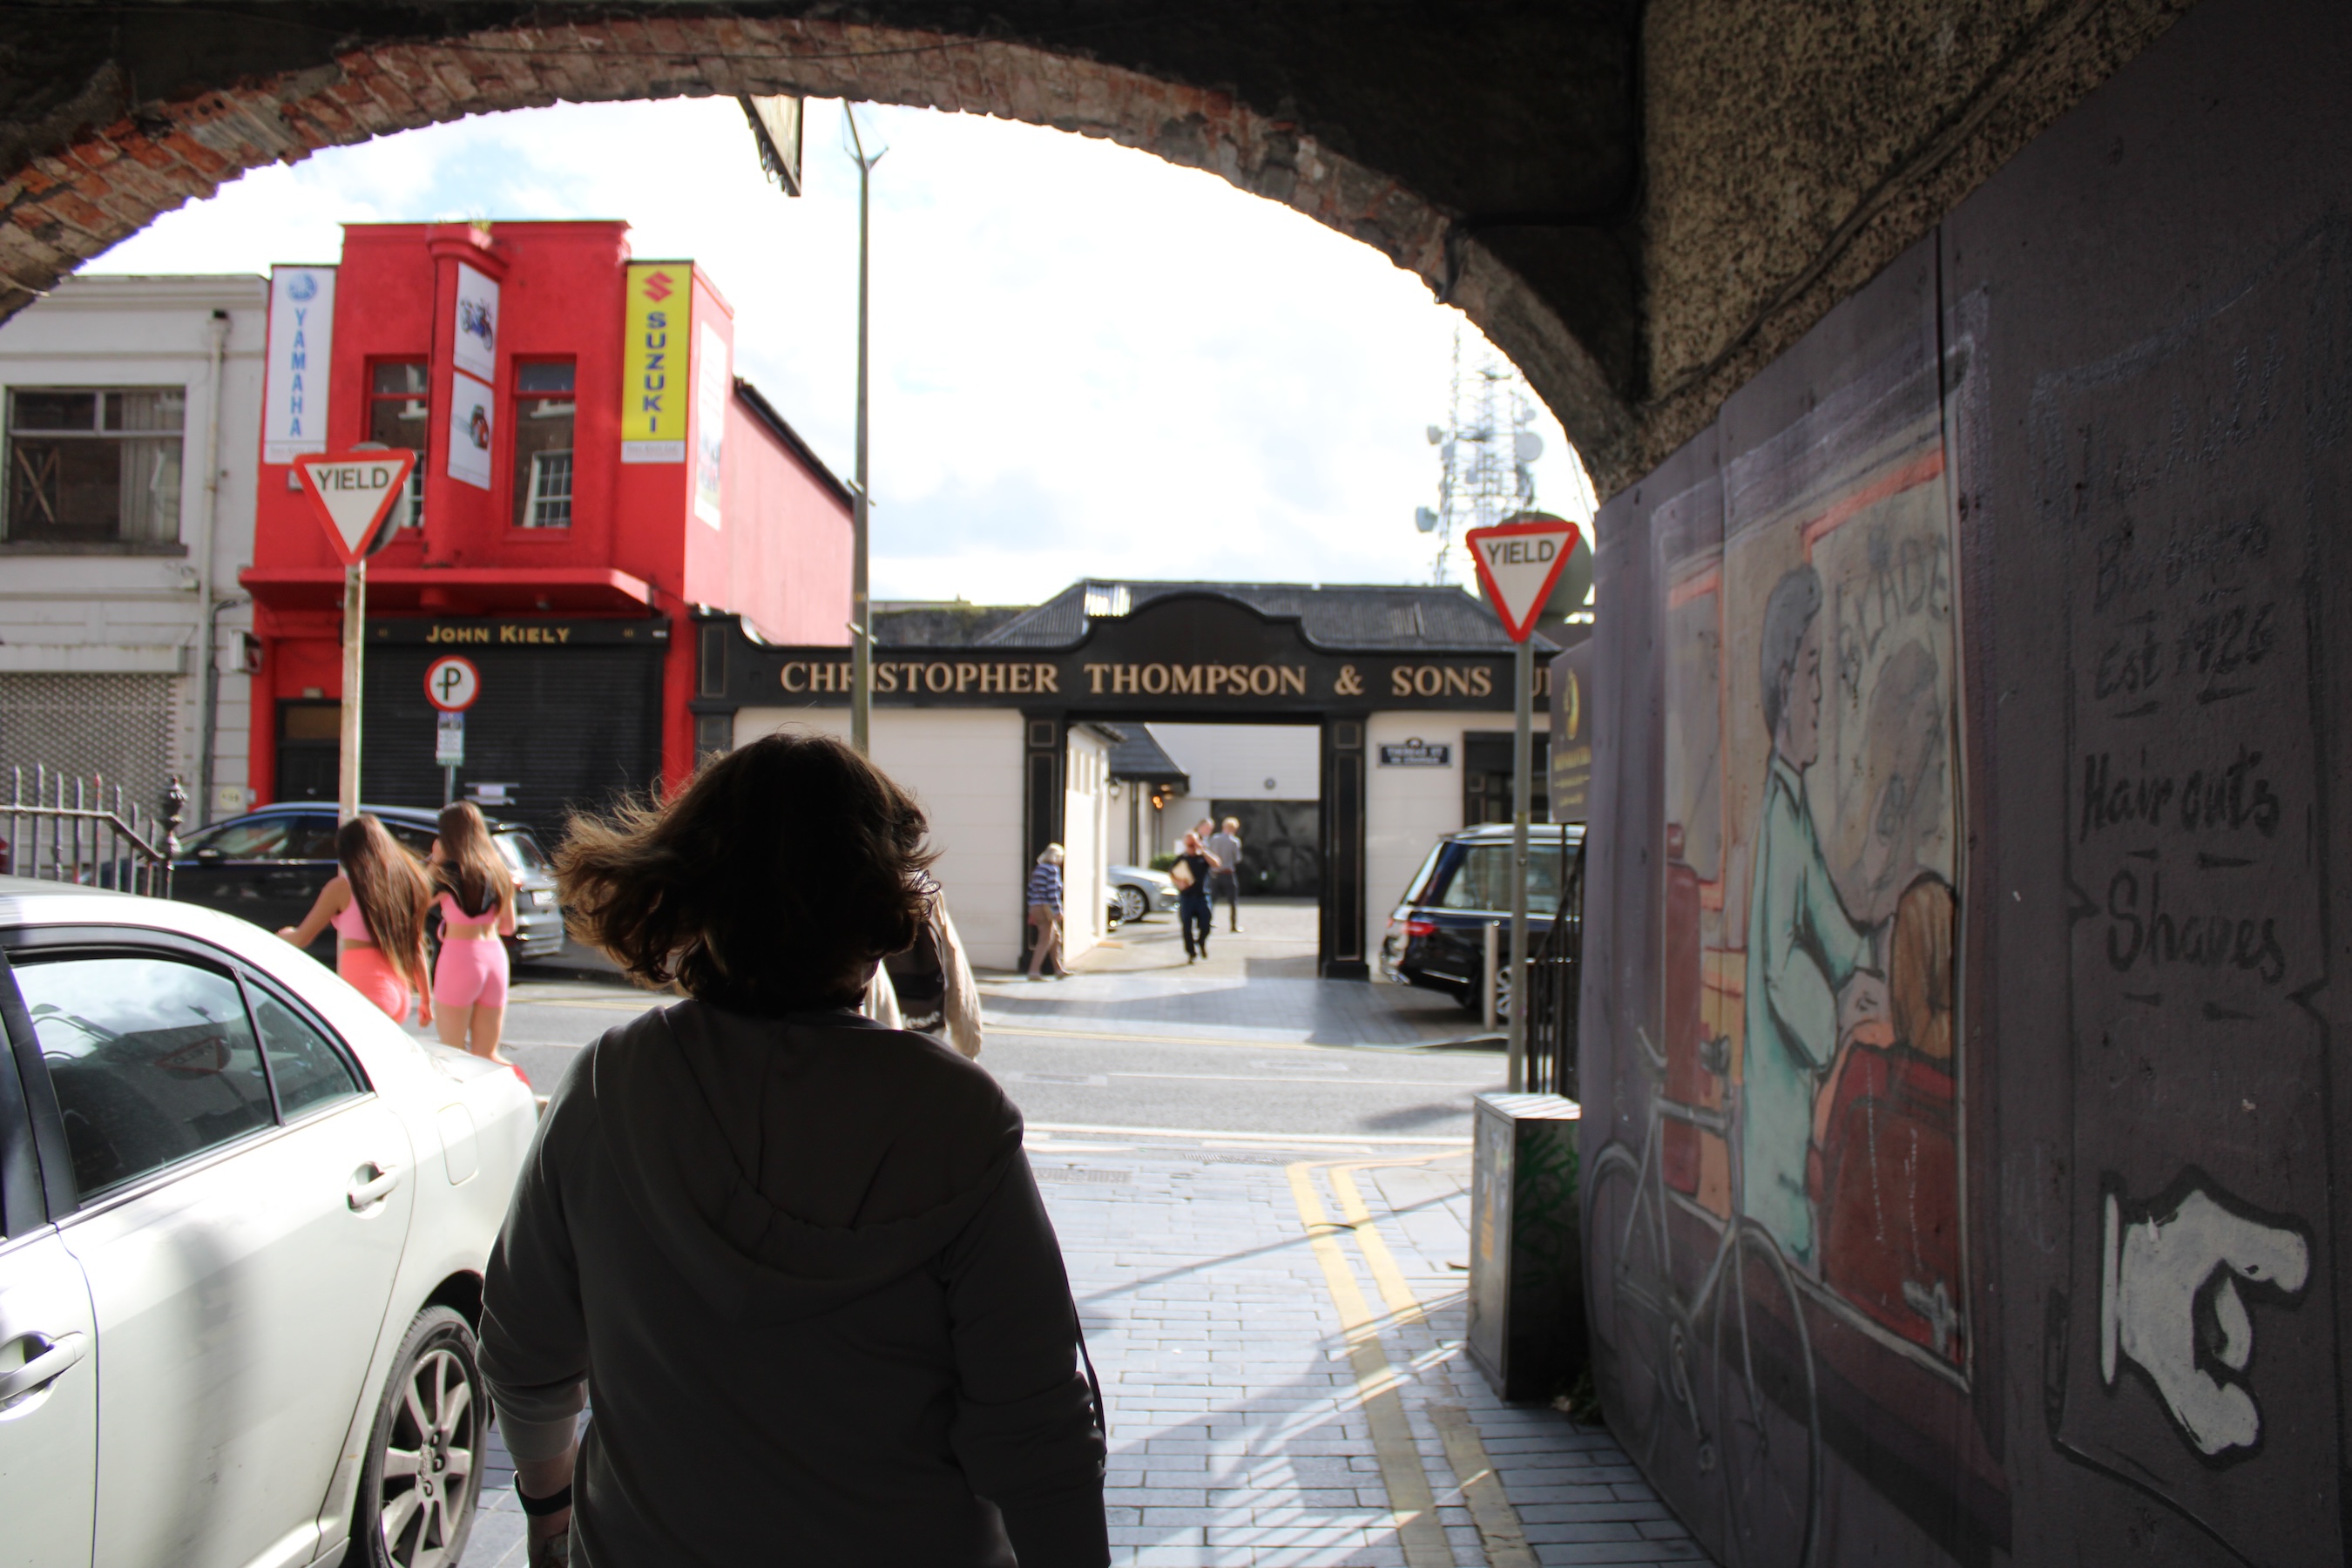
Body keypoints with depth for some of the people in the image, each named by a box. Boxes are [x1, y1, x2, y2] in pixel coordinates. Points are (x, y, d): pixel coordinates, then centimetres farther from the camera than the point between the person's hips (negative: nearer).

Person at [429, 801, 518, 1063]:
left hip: (460, 955, -5)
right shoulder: (499, 873, 8)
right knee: (486, 1055, 14)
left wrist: (434, 862, 4)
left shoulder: (449, 871, -7)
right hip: (495, 956, 5)